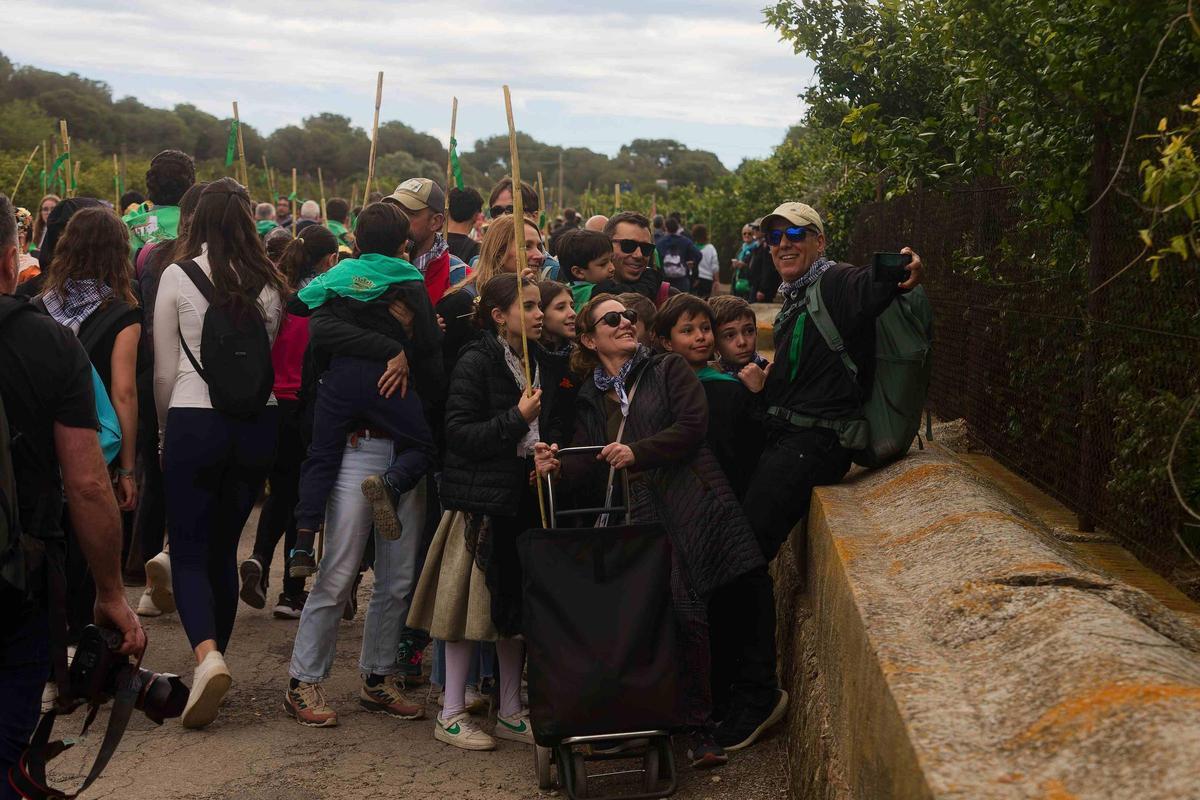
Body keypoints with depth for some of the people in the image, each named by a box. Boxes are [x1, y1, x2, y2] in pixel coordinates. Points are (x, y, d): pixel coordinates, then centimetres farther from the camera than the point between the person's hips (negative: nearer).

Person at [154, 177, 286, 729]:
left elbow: (165, 370, 0)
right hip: (258, 422, 3)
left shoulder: (178, 277, -5)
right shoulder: (268, 283, 2)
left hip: (195, 420, -3)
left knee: (189, 552, 2)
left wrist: (165, 430, 14)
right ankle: (213, 659, 22)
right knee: (224, 548, 15)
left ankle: (207, 655, -20)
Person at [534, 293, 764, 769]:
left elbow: (692, 425, -3)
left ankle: (699, 729, 2)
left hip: (688, 506, -2)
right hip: (638, 520, 3)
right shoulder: (589, 400, 20)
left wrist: (638, 451, -14)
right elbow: (588, 471, 14)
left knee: (687, 616, -8)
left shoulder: (668, 370, 12)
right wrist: (557, 467, -7)